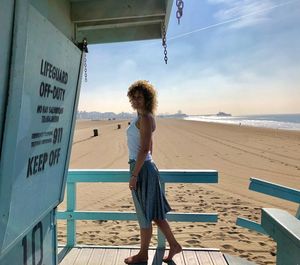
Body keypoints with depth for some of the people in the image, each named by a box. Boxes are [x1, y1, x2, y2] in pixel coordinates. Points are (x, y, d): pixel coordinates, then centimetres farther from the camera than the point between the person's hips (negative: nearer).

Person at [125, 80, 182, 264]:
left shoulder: (145, 118, -15)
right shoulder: (144, 117, 14)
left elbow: (144, 149, -21)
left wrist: (134, 175, -20)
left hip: (142, 168, -10)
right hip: (145, 167, 10)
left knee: (145, 214, 5)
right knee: (154, 212, 17)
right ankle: (174, 245, 29)